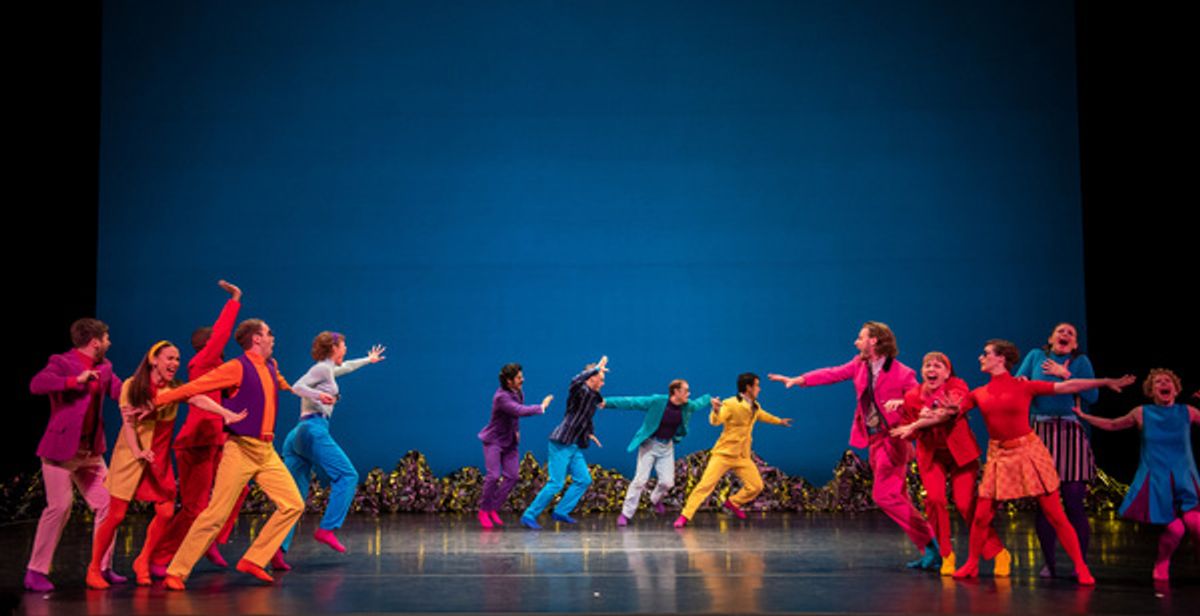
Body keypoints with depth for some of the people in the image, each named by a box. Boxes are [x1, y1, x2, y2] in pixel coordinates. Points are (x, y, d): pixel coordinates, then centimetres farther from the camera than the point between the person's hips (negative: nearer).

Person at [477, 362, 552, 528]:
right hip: (494, 440, -8)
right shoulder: (501, 397, -27)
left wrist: (516, 430, 10)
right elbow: (520, 411, -40)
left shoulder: (518, 391, 0)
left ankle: (493, 509, 10)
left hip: (510, 442, 8)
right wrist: (541, 407, -32)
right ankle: (484, 511, 2)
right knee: (493, 476, -14)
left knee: (511, 477, -1)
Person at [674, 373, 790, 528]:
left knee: (756, 485, 0)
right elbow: (715, 421, -28)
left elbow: (762, 415, 33)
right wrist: (716, 410, -50)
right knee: (706, 484, -15)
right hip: (724, 453, -7)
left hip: (743, 456, 7)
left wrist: (779, 421, 48)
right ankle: (685, 516, -11)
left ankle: (733, 503, 25)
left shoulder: (755, 406, 9)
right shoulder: (730, 404, -15)